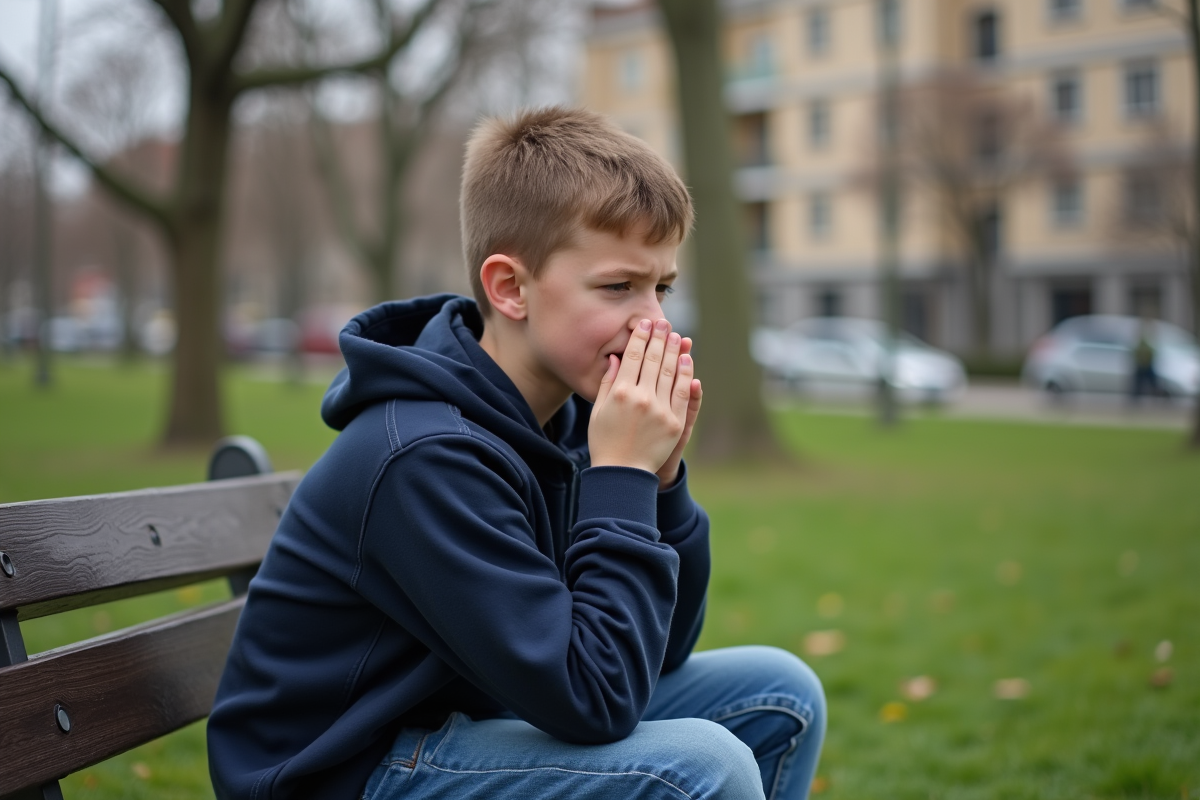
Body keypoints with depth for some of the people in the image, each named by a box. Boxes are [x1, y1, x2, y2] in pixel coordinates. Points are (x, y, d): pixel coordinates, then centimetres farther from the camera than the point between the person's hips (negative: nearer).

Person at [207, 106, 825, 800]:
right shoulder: (428, 458, -27)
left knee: (779, 694, 4)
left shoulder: (565, 417, -1)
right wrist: (621, 476, -25)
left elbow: (656, 651, 3)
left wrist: (659, 474, -12)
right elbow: (594, 702, -29)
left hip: (468, 719, 8)